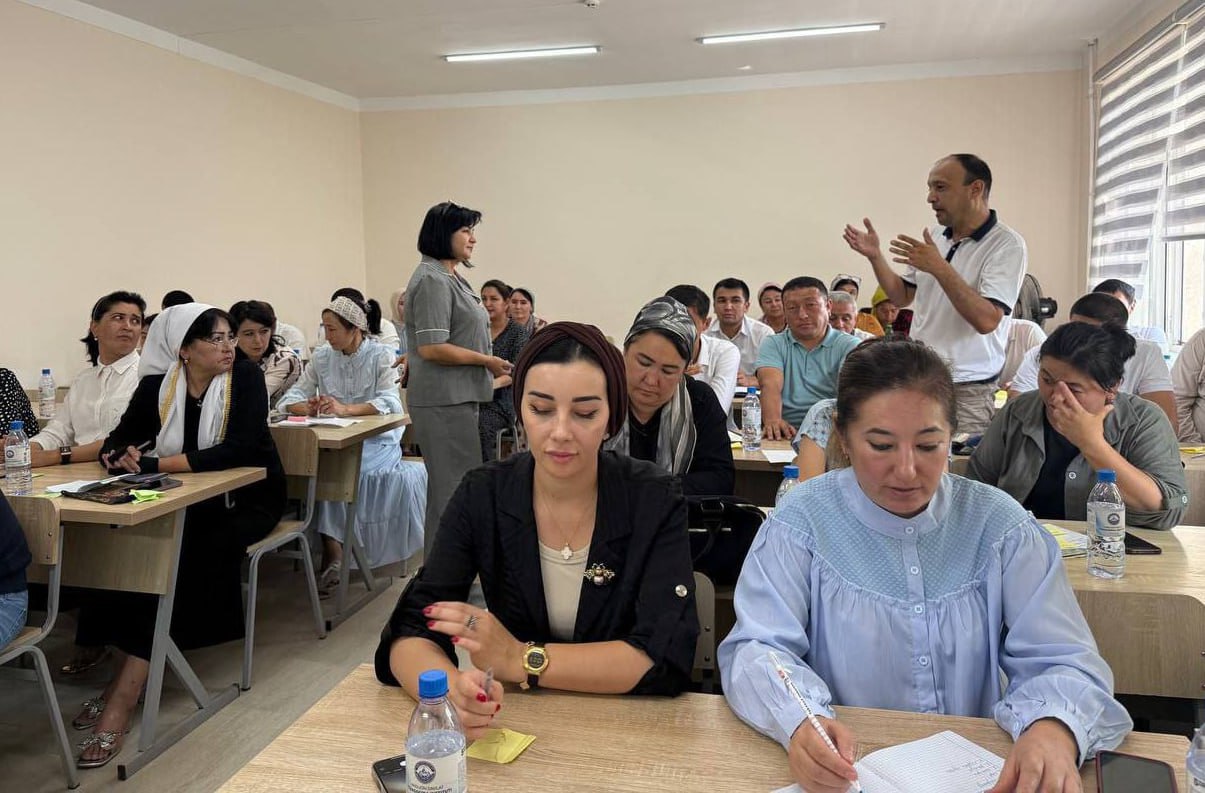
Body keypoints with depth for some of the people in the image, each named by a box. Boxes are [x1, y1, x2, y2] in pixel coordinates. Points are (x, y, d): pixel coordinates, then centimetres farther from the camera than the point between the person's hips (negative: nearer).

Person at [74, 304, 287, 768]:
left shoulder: (246, 378, -12)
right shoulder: (158, 386, -2)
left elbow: (240, 449, -24)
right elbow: (118, 440, 1)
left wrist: (157, 463, -29)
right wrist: (121, 456, -25)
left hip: (247, 499, -4)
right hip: (190, 500, 4)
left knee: (180, 554, -27)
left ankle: (124, 693, -21)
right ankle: (126, 676, -14)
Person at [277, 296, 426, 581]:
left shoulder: (381, 356, -3)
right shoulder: (322, 356, 10)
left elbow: (390, 403, -18)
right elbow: (292, 397, 5)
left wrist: (347, 409, -34)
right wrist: (305, 407, -21)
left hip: (376, 440, -3)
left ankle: (333, 556, -17)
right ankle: (333, 553, -25)